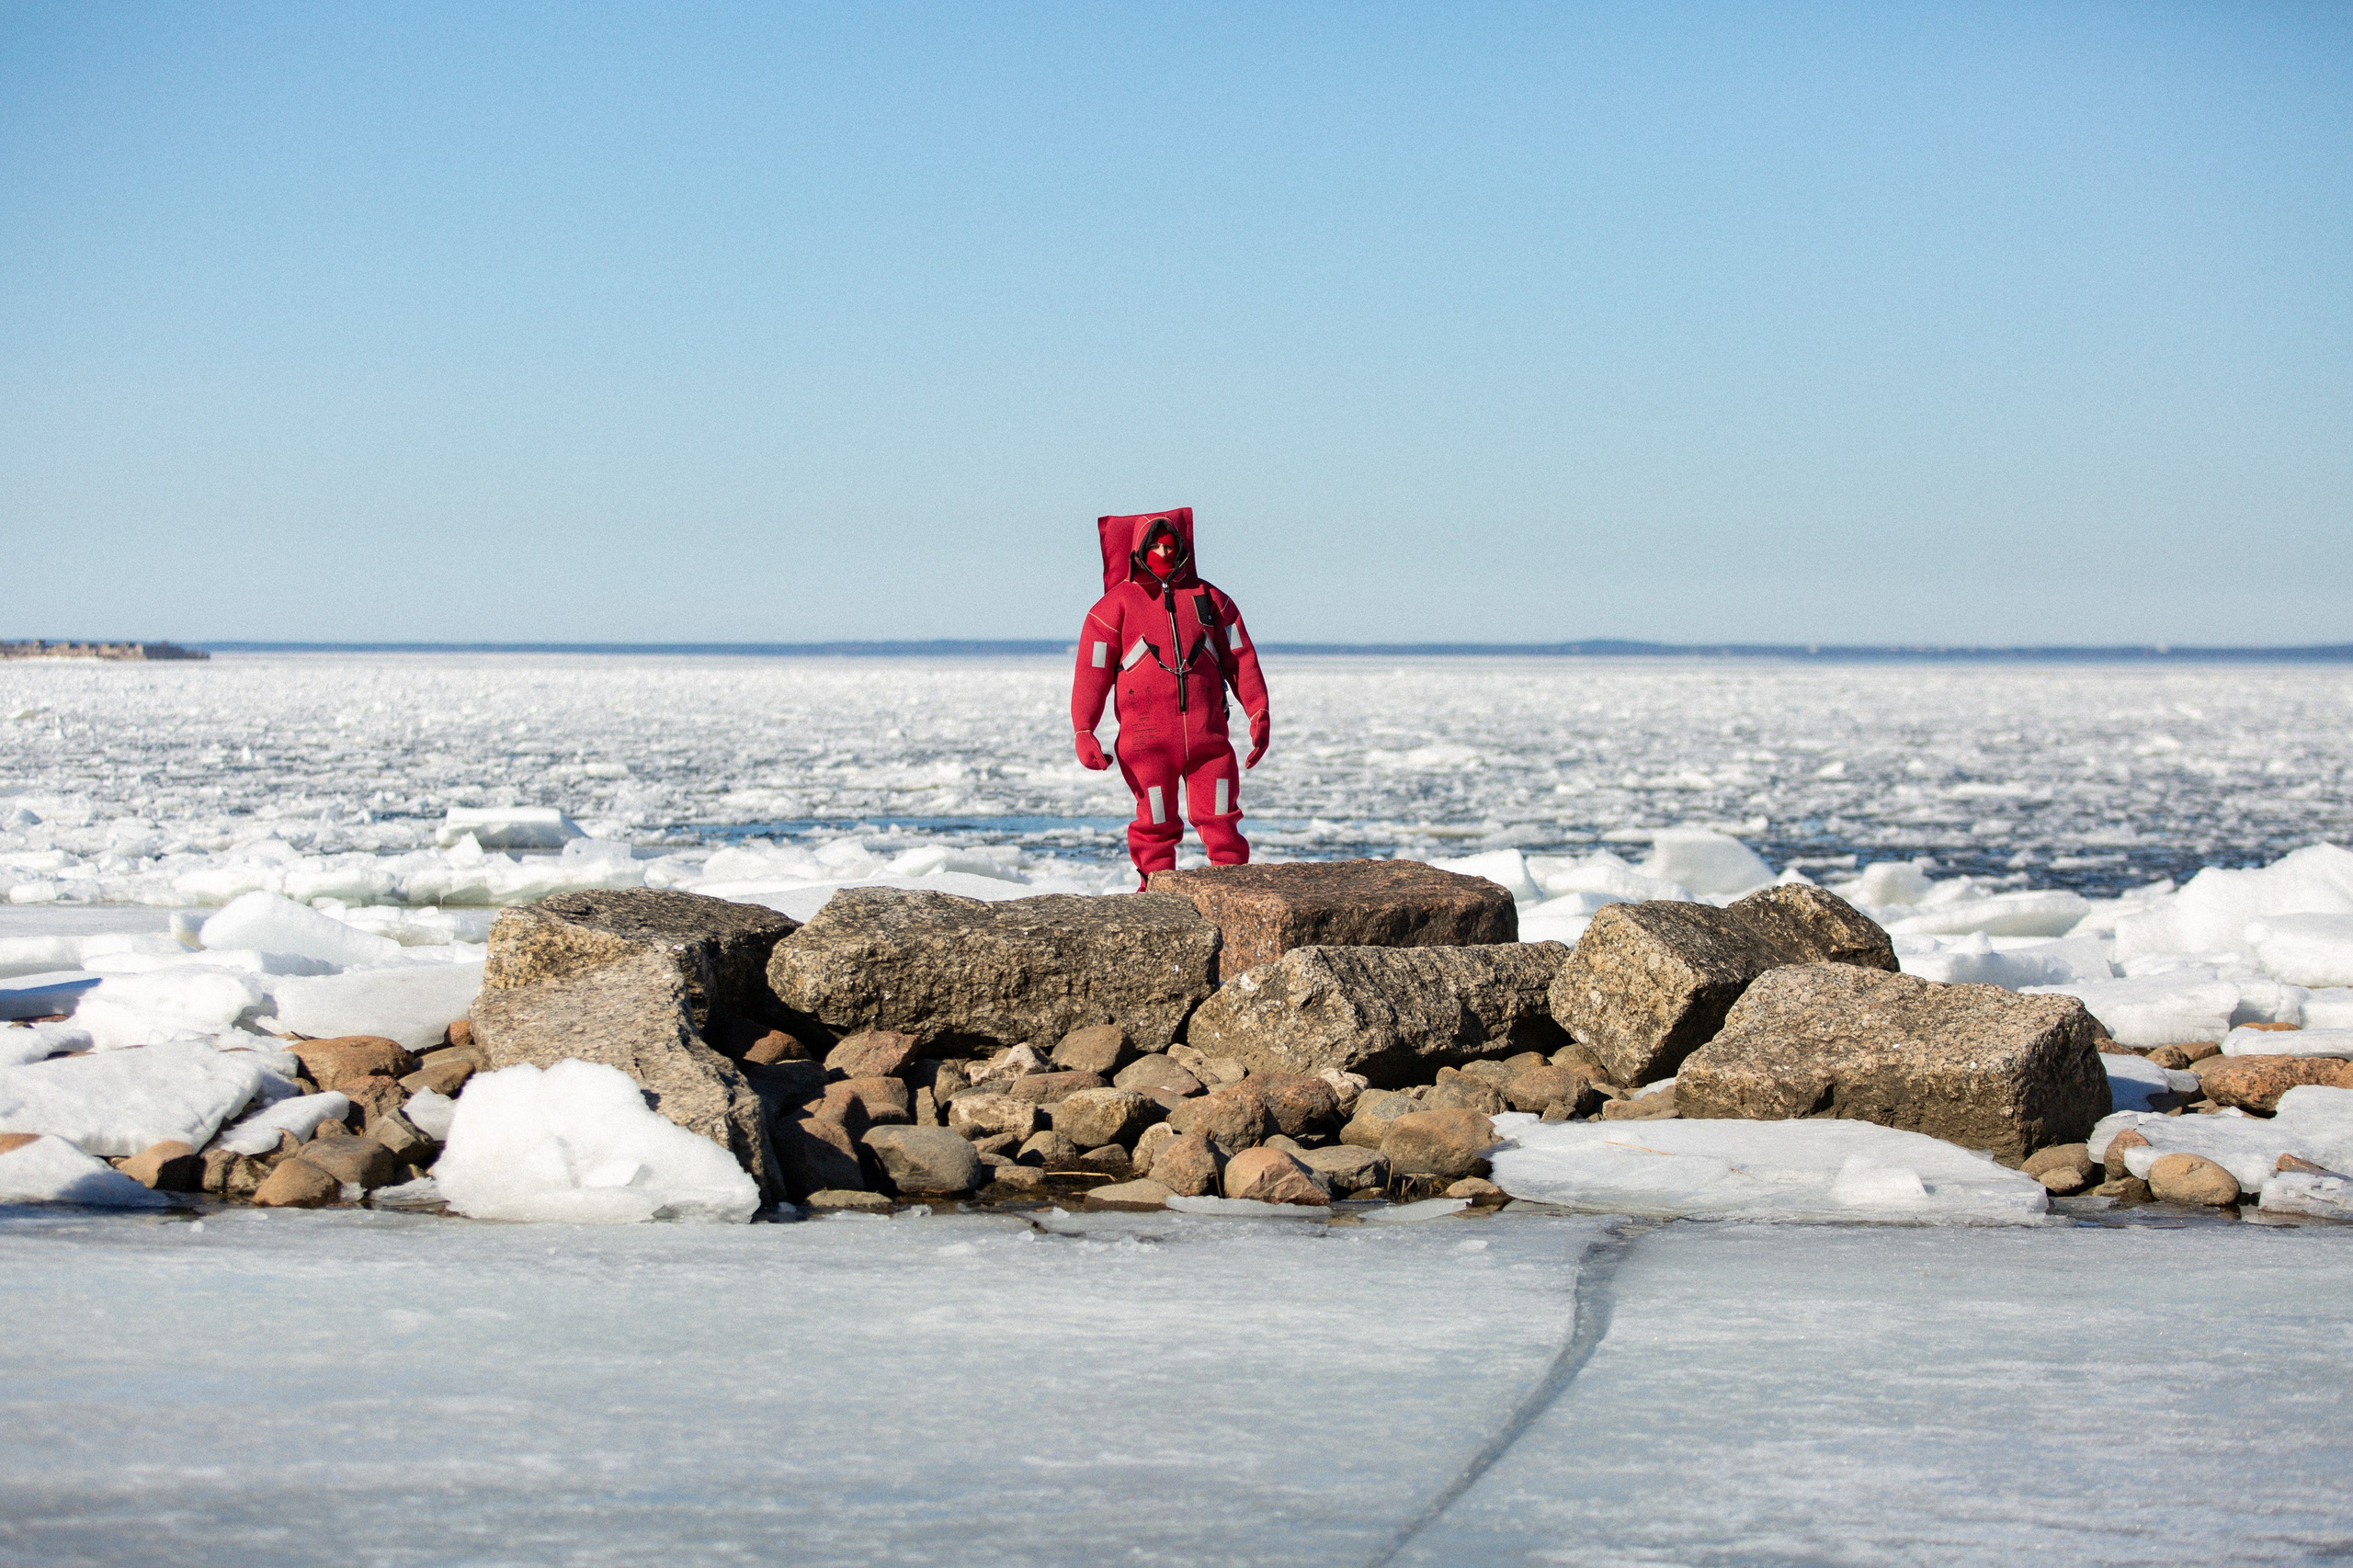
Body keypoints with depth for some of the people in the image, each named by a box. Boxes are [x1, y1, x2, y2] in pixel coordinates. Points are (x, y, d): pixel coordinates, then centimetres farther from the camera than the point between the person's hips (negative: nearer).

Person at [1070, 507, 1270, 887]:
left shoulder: (1211, 600, 14)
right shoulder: (1117, 604, 5)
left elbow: (1241, 660, 15)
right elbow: (1092, 670, 1)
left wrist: (1258, 714, 6)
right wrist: (1083, 731, -7)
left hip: (1207, 733, 2)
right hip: (1147, 738, -2)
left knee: (1221, 820, -2)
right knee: (1156, 824, 1)